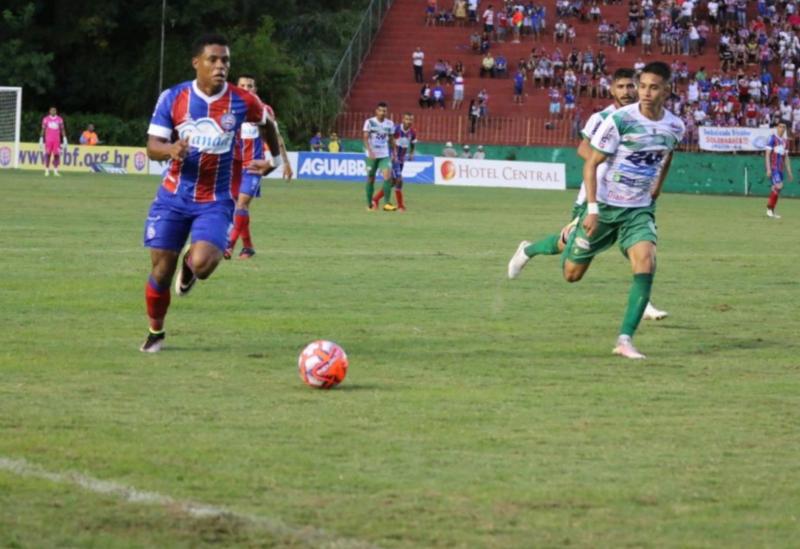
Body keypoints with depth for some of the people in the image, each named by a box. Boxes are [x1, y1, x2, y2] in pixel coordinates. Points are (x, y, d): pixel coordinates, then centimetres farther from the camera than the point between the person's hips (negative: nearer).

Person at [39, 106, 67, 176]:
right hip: (48, 140, -1)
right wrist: (41, 139, 5)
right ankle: (47, 170, 3)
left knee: (57, 154, -5)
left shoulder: (59, 119, 7)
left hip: (57, 141, 1)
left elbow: (62, 130, 10)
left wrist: (64, 139, 4)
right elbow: (43, 130, 8)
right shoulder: (46, 119, 5)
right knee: (47, 154, -3)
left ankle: (55, 170, 0)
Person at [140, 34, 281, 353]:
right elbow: (152, 146, -7)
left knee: (202, 264, -24)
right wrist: (171, 150, -28)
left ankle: (189, 266, 16)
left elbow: (268, 121, 16)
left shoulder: (242, 102, -7)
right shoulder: (173, 98, -6)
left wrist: (274, 159, 22)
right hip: (173, 197, 1)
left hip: (215, 201, -1)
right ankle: (155, 331, 26)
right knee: (161, 269, 0)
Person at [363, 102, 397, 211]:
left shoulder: (390, 124, 6)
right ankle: (369, 204, 16)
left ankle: (387, 203, -16)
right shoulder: (369, 122, -4)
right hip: (372, 155, -2)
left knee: (388, 175, -16)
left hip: (384, 155, 2)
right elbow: (366, 138, -10)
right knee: (371, 179, 4)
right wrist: (370, 151, -23)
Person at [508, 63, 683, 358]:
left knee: (646, 263, -23)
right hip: (605, 205, -3)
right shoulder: (619, 120, -19)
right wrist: (592, 208, -21)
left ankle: (625, 340, -19)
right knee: (572, 273, 11)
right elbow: (591, 163, -14)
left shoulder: (675, 128, -4)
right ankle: (529, 249, 43)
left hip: (639, 210, 3)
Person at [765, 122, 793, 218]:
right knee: (778, 186, -19)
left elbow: (786, 157, 20)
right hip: (773, 168, -7)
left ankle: (771, 212, 10)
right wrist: (768, 169, -17)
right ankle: (769, 209, -12)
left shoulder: (785, 141, 16)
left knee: (776, 189, 5)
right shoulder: (772, 138, -5)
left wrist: (789, 172, 16)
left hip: (780, 169, 7)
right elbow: (767, 154, -10)